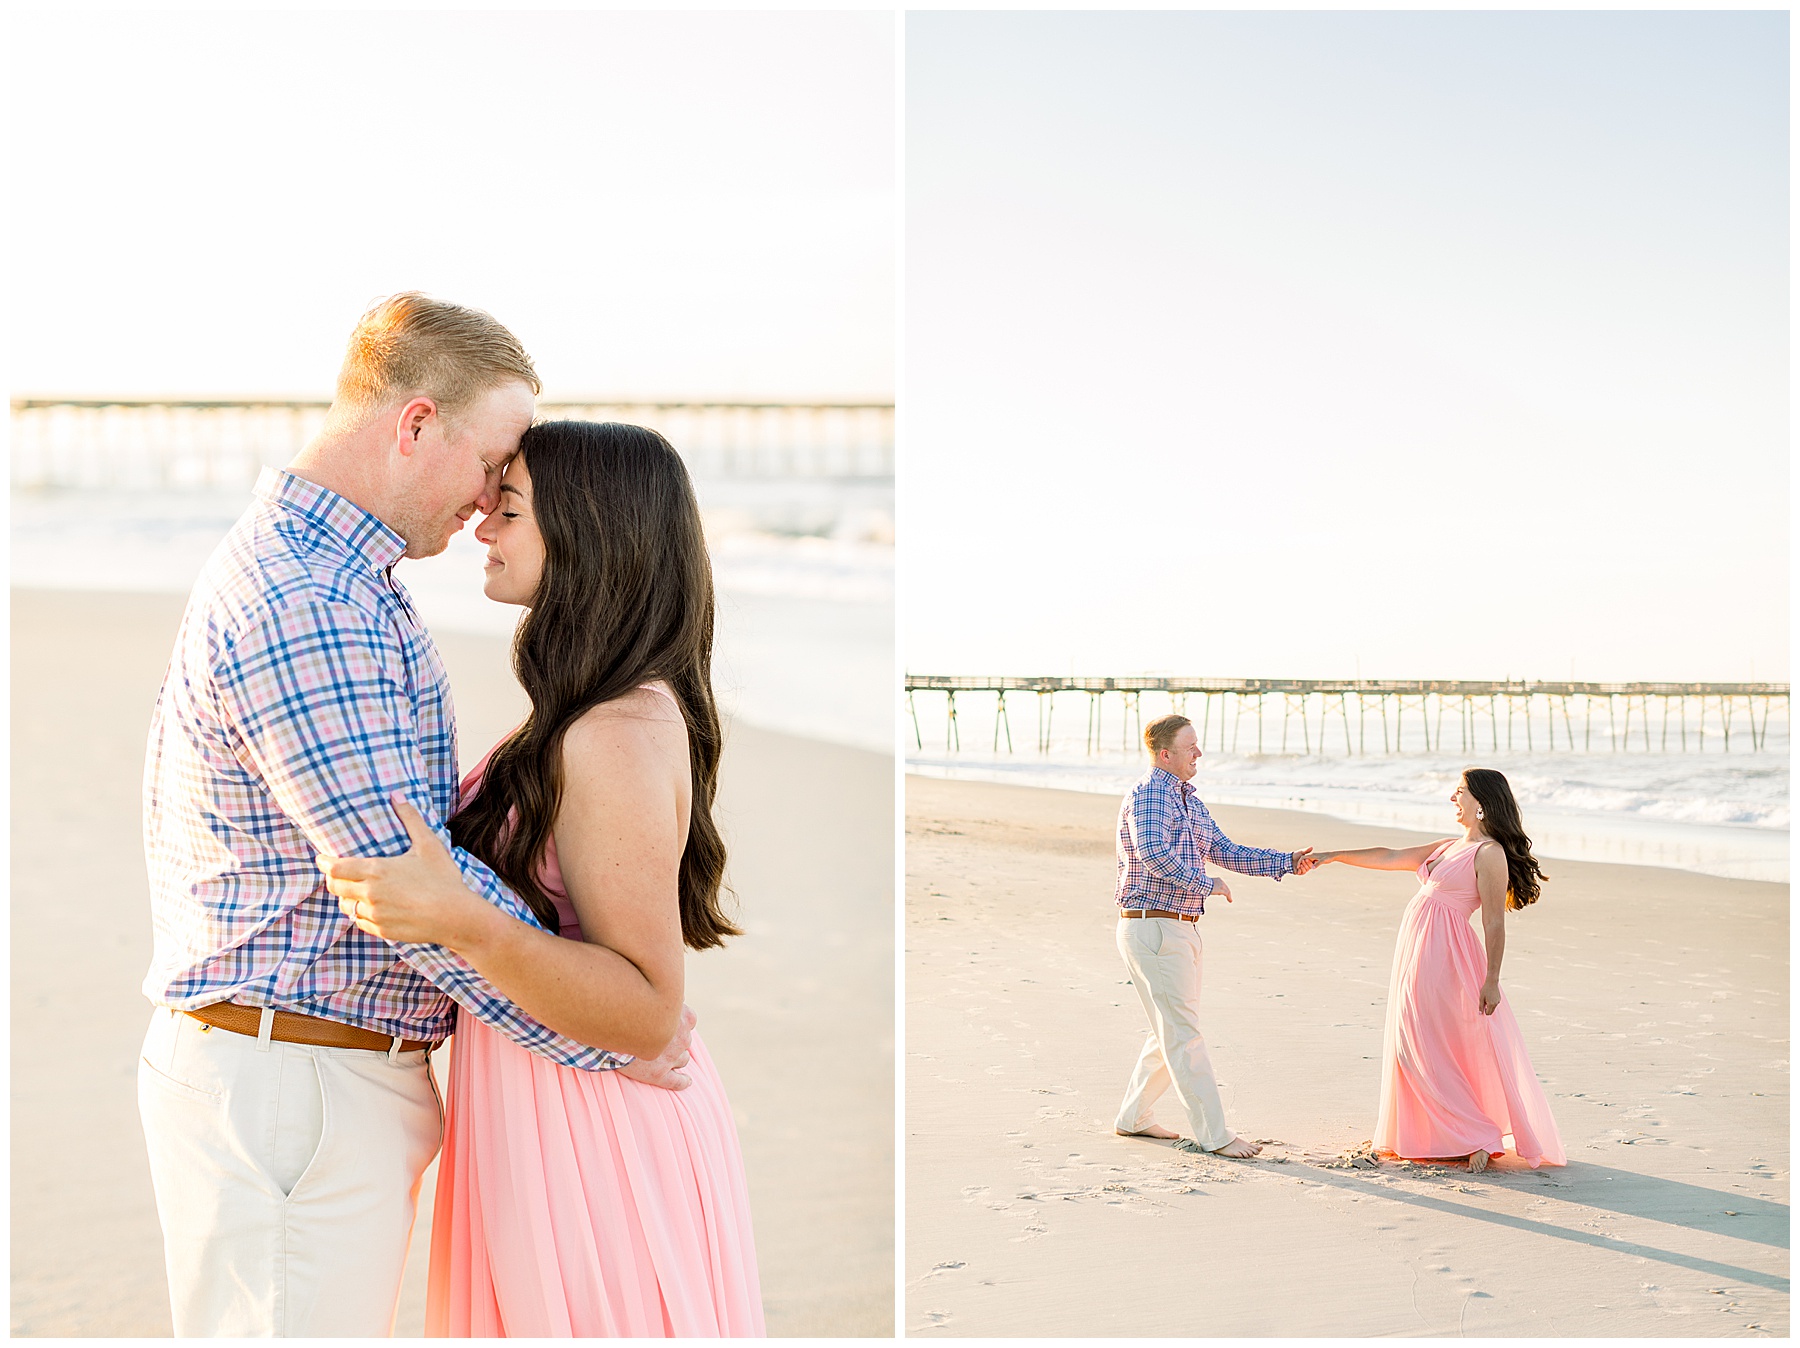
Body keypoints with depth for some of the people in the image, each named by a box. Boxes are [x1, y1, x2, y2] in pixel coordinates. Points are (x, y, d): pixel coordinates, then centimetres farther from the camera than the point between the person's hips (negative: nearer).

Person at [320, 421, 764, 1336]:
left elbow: (647, 1009, -27)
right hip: (538, 1115, 10)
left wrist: (458, 921, -36)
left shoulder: (620, 736, -23)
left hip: (594, 1146, -9)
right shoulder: (624, 708, 7)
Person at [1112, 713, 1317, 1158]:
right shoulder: (1148, 795, -13)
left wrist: (1287, 862, 10)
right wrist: (1206, 883, -20)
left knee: (1174, 1031, 15)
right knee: (1183, 1034, -8)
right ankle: (1213, 1133, -6)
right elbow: (1153, 853, -28)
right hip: (1153, 927, -10)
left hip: (1182, 929, 10)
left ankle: (1134, 1117, 26)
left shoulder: (1190, 801, 18)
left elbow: (1227, 852, 19)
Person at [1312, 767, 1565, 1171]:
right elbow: (1390, 857, 21)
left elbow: (1494, 923, -14)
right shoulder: (1450, 848, 16)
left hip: (1442, 956, -9)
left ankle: (1478, 1138, 0)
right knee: (1411, 1047, 12)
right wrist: (1334, 856, 19)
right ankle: (1429, 1136, 22)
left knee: (1423, 1050, -6)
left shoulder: (1490, 854, -11)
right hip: (1418, 952, 9)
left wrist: (1491, 981, -17)